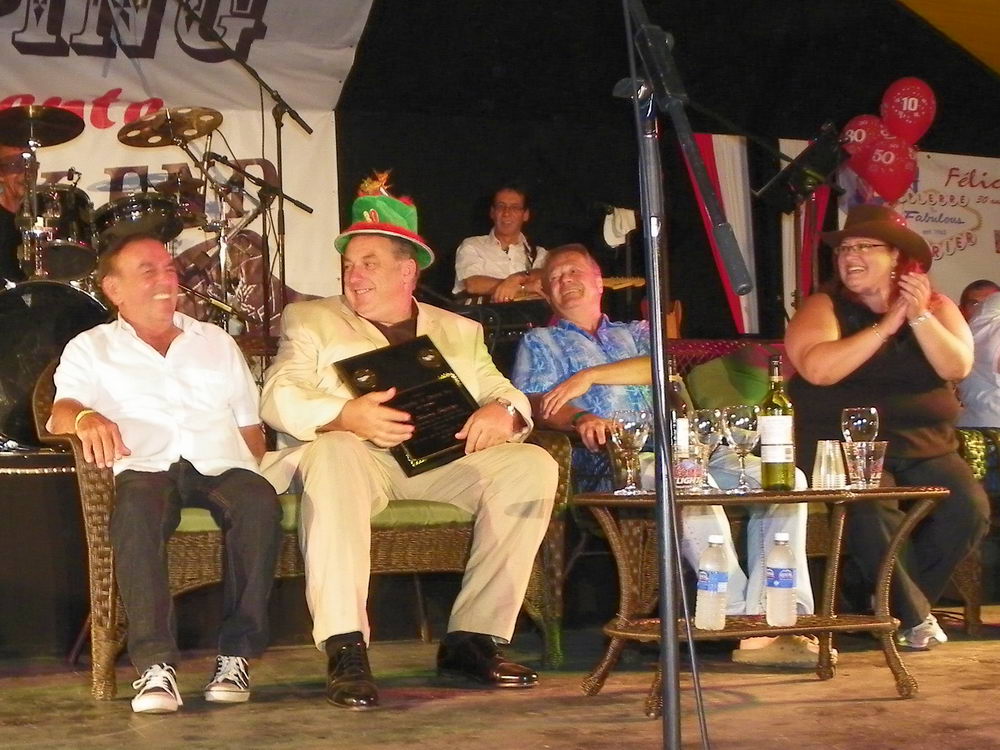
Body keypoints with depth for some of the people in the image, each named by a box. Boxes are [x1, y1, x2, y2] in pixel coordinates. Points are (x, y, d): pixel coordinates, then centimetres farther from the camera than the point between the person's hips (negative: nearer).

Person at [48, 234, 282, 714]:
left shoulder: (216, 342, 30)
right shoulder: (91, 348, 21)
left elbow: (250, 424, 26)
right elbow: (61, 412, 3)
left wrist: (253, 469, 2)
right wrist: (85, 417, -23)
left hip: (222, 464, 2)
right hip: (146, 466, -2)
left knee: (259, 502, -35)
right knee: (135, 510, -39)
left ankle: (236, 655, -30)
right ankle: (155, 664, -42)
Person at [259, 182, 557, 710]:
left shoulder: (460, 331, 25)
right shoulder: (310, 320, 15)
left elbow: (505, 395, 16)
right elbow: (279, 399, -1)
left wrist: (502, 412, -11)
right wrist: (346, 415, -22)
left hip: (444, 459, 4)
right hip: (357, 454, -3)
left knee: (533, 464, -20)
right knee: (333, 454, -38)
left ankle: (472, 639, -18)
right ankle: (345, 650, -41)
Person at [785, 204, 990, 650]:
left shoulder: (936, 307, 10)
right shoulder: (825, 307, 0)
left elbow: (957, 367, -6)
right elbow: (817, 369, -21)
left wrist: (919, 317, -18)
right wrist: (887, 325, -17)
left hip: (925, 445, 4)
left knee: (969, 508, -21)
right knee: (871, 510, -33)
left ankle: (904, 598, -1)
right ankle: (912, 616, -14)